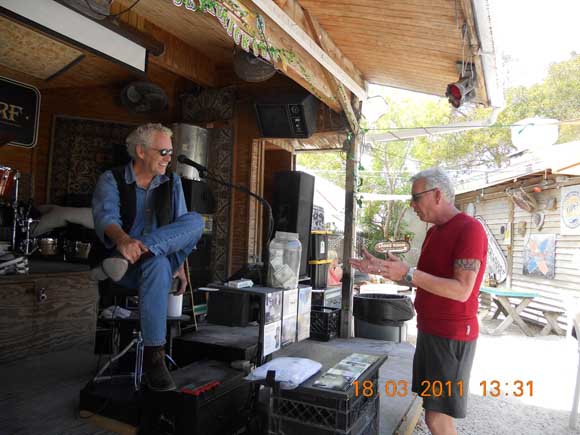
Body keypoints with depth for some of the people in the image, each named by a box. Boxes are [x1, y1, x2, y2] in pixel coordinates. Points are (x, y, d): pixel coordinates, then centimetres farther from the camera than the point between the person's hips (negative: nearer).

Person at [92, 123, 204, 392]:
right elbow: (106, 216, -19)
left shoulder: (172, 183, 12)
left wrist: (179, 266, -2)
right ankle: (154, 356, -34)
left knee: (196, 221, -23)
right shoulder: (111, 180, 1)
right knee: (157, 263, -39)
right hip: (125, 270, -3)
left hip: (164, 260, 3)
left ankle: (126, 259, -33)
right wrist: (123, 239, -41)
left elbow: (182, 228, 10)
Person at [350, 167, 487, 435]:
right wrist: (382, 269, 6)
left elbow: (461, 290, -23)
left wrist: (408, 273, -26)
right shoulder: (434, 231, 12)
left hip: (451, 336, -8)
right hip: (429, 331, 8)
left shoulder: (469, 229, -17)